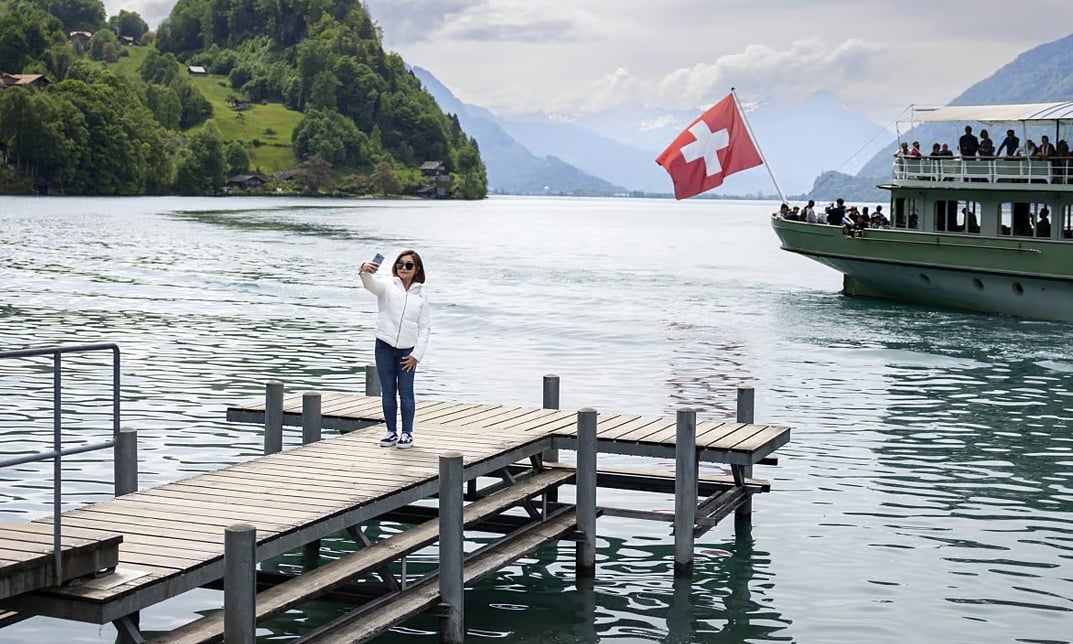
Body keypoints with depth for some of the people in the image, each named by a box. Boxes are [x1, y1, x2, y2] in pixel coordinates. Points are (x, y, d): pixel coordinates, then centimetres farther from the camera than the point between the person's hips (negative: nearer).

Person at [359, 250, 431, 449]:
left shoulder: (421, 296, 6)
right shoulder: (388, 286, 2)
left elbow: (424, 328, 5)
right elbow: (371, 284, -21)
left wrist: (416, 354, -4)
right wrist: (365, 272, -45)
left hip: (407, 350, 0)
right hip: (384, 346, 0)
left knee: (406, 392, 1)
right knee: (387, 392, 7)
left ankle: (407, 433, 12)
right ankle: (391, 432, 17)